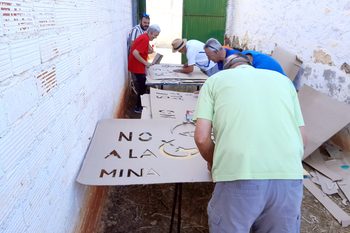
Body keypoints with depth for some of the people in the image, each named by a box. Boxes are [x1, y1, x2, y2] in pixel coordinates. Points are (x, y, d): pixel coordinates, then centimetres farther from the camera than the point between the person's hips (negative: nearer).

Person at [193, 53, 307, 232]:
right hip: (289, 177, 4)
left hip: (238, 177, -3)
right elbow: (302, 140, 17)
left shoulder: (215, 80, 13)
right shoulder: (283, 79, 22)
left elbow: (202, 138, 2)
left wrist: (213, 163, 21)